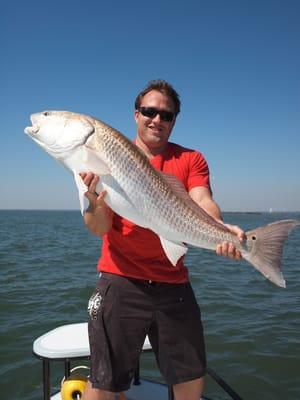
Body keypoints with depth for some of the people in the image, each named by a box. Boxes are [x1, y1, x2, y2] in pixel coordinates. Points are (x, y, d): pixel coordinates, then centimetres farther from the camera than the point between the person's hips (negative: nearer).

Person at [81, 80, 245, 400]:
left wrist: (221, 230, -35)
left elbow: (202, 201, -13)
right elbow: (99, 229, -7)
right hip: (122, 280, -2)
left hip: (173, 282, 3)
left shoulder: (191, 160, 5)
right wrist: (96, 202, -29)